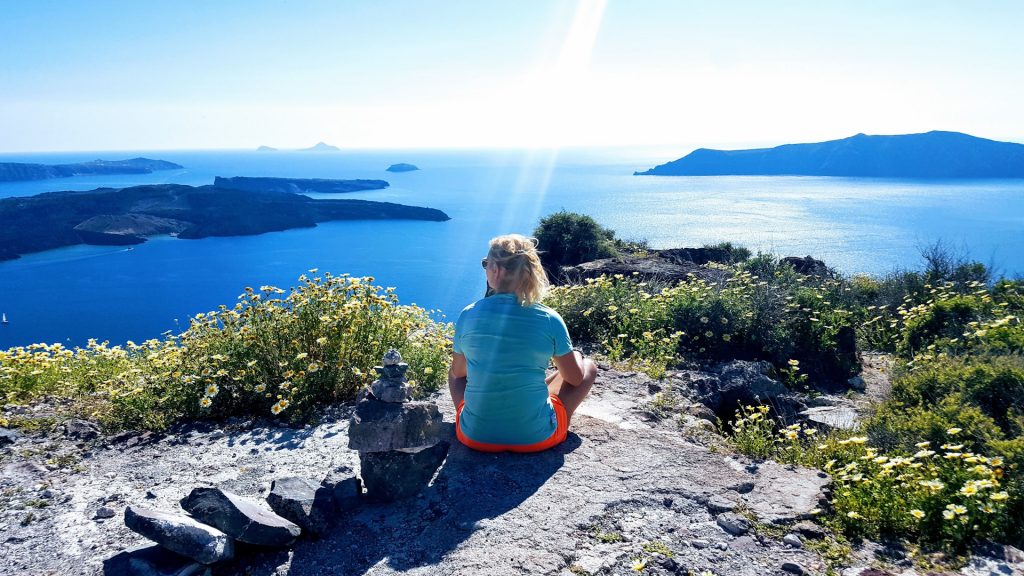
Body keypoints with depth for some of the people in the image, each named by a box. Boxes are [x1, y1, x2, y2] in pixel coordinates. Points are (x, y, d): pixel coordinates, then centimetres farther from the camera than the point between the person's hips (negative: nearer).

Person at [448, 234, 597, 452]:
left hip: (476, 437, 3)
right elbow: (576, 379, 0)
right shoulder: (549, 320, -13)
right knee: (589, 366, 20)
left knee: (454, 372, 32)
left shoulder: (468, 315, -9)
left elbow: (458, 372, 7)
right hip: (535, 439, -2)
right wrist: (576, 356, 23)